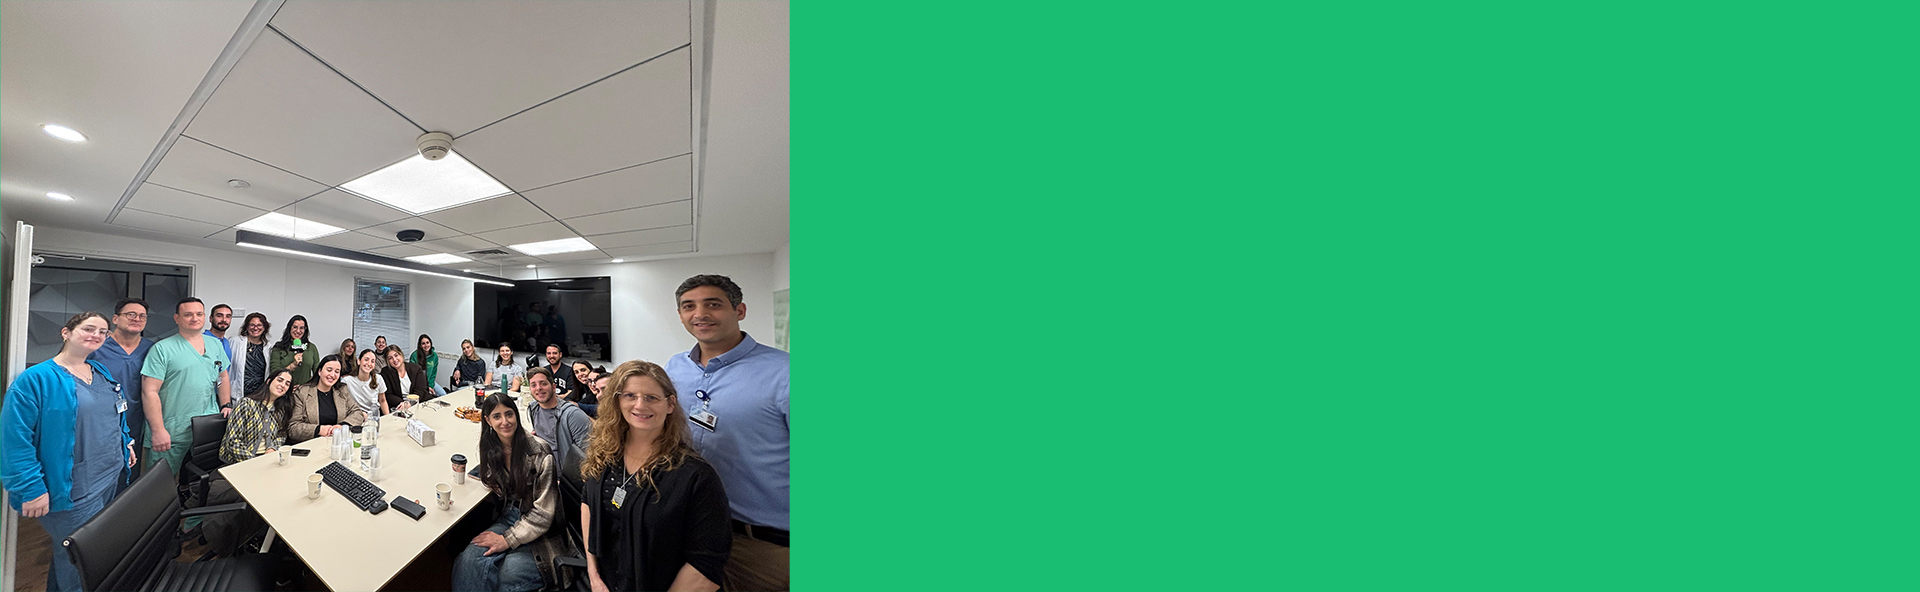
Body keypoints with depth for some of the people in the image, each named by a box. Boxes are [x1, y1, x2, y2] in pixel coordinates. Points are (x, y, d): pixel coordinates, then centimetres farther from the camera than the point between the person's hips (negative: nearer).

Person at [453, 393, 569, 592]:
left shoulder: (539, 452, -18)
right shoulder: (490, 447, 1)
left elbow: (543, 512, -15)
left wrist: (508, 540, -13)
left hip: (540, 530, -5)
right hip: (509, 517, 6)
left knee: (509, 572, -27)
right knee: (468, 559, -23)